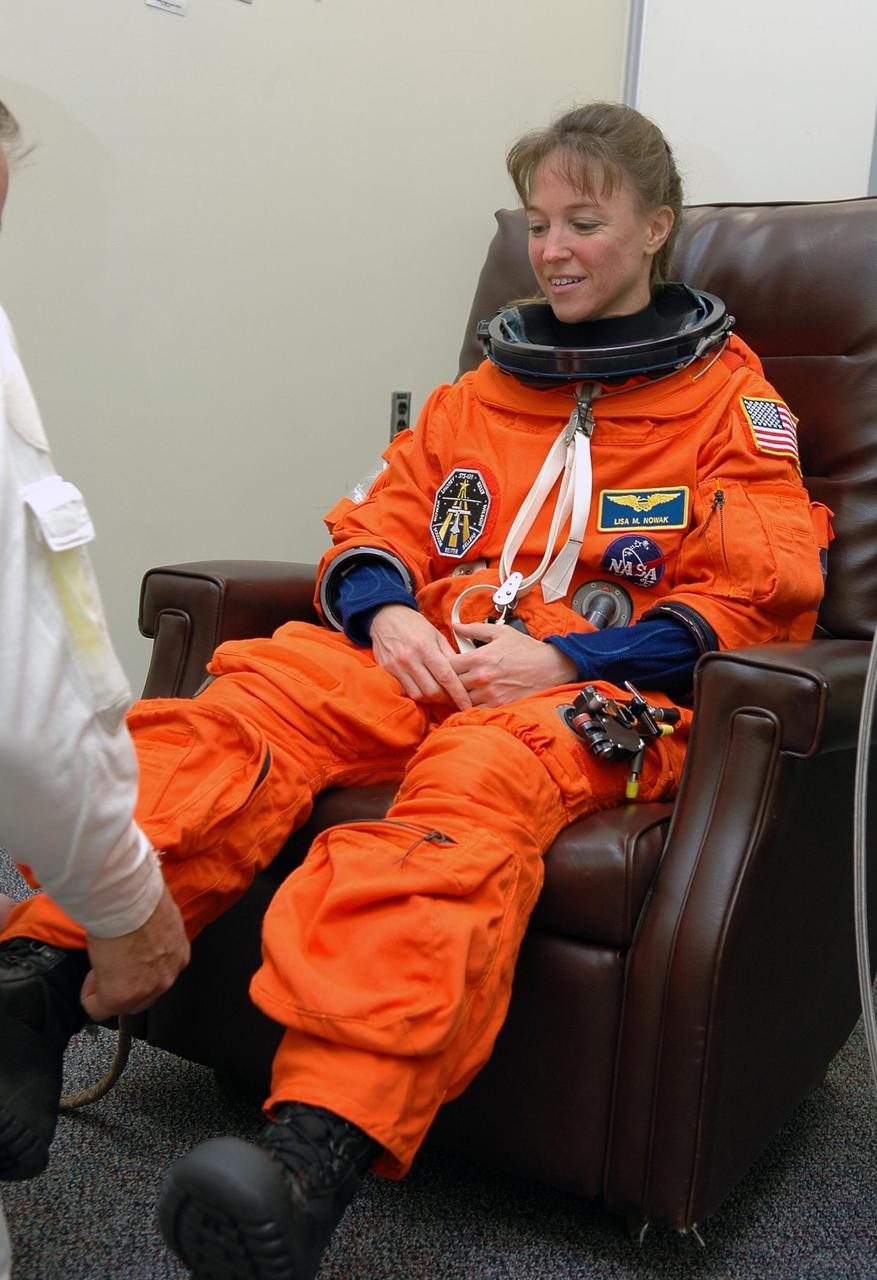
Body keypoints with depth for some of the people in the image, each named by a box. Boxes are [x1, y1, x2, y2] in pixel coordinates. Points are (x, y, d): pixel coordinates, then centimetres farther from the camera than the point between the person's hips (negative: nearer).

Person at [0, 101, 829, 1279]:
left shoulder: (729, 399, 13)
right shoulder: (483, 389, 27)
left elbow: (762, 595, 2)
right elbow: (380, 519, 23)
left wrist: (565, 658, -11)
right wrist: (386, 613, -3)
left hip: (596, 687, -4)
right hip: (428, 658, 5)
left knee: (474, 785, -39)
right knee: (249, 706, -27)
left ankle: (315, 1154, -56)